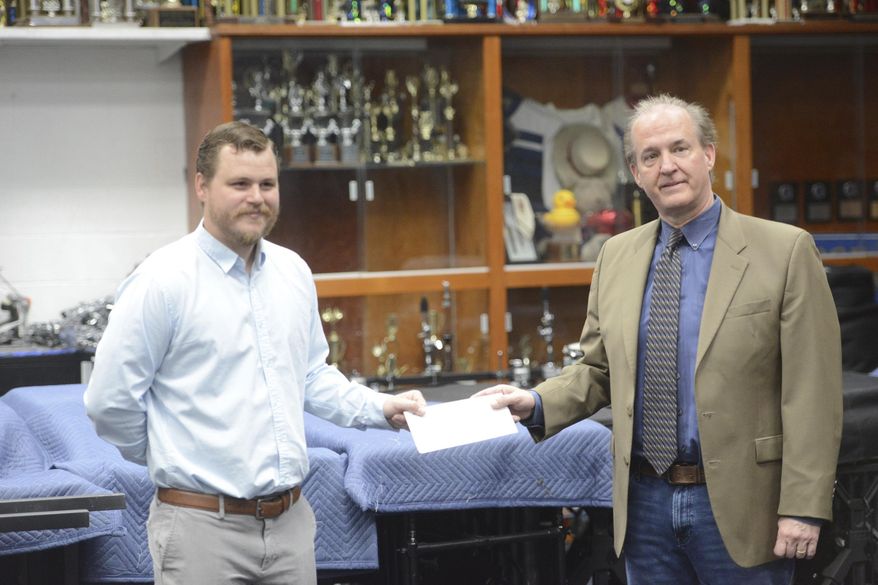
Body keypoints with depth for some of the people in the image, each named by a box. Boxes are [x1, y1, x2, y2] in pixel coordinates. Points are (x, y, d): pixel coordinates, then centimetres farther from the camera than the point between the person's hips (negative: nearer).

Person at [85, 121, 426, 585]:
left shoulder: (293, 272, 9)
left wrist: (380, 408, 7)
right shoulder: (162, 281, -12)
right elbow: (111, 402, -9)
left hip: (292, 521, 6)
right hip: (204, 527, -6)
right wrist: (175, 460, 3)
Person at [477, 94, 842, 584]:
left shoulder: (785, 251, -6)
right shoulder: (617, 256, 9)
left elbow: (812, 394, -9)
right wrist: (537, 404, -2)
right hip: (645, 502, 4)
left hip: (738, 505, -4)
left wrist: (804, 508, -14)